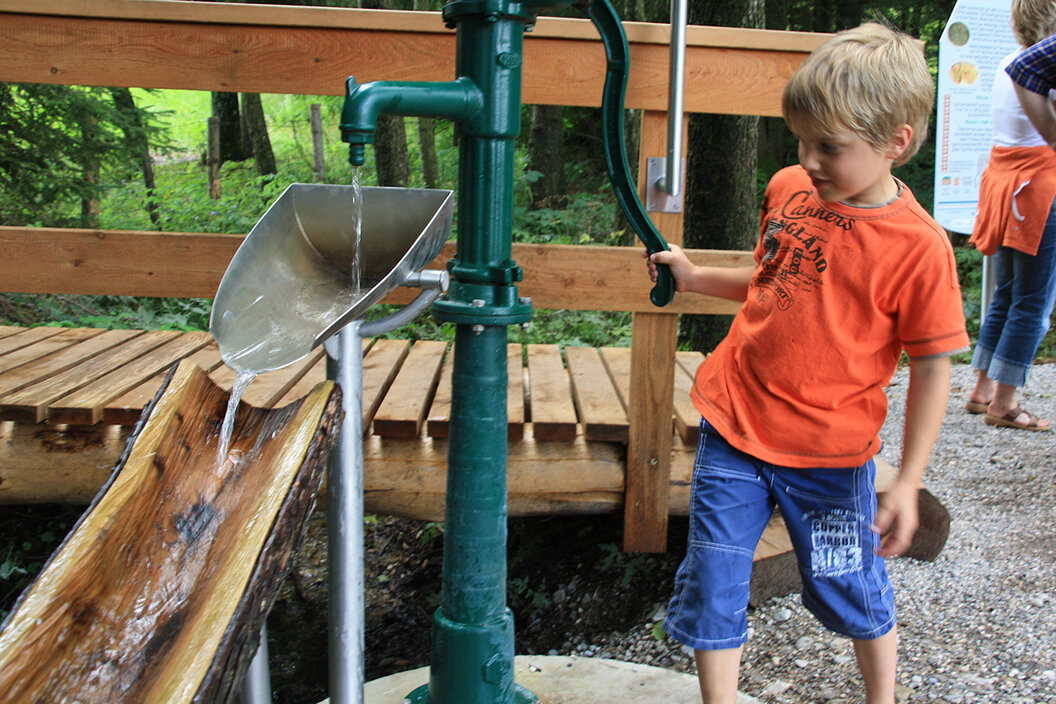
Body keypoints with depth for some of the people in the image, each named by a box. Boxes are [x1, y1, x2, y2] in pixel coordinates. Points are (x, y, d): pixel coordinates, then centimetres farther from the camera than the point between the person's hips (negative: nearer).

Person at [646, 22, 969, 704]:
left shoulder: (919, 245, -15)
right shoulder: (787, 189, 0)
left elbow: (931, 370, -11)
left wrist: (907, 483, -12)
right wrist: (695, 278, 10)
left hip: (828, 456, -4)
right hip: (733, 425, 4)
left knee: (850, 587, 17)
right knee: (711, 587, 7)